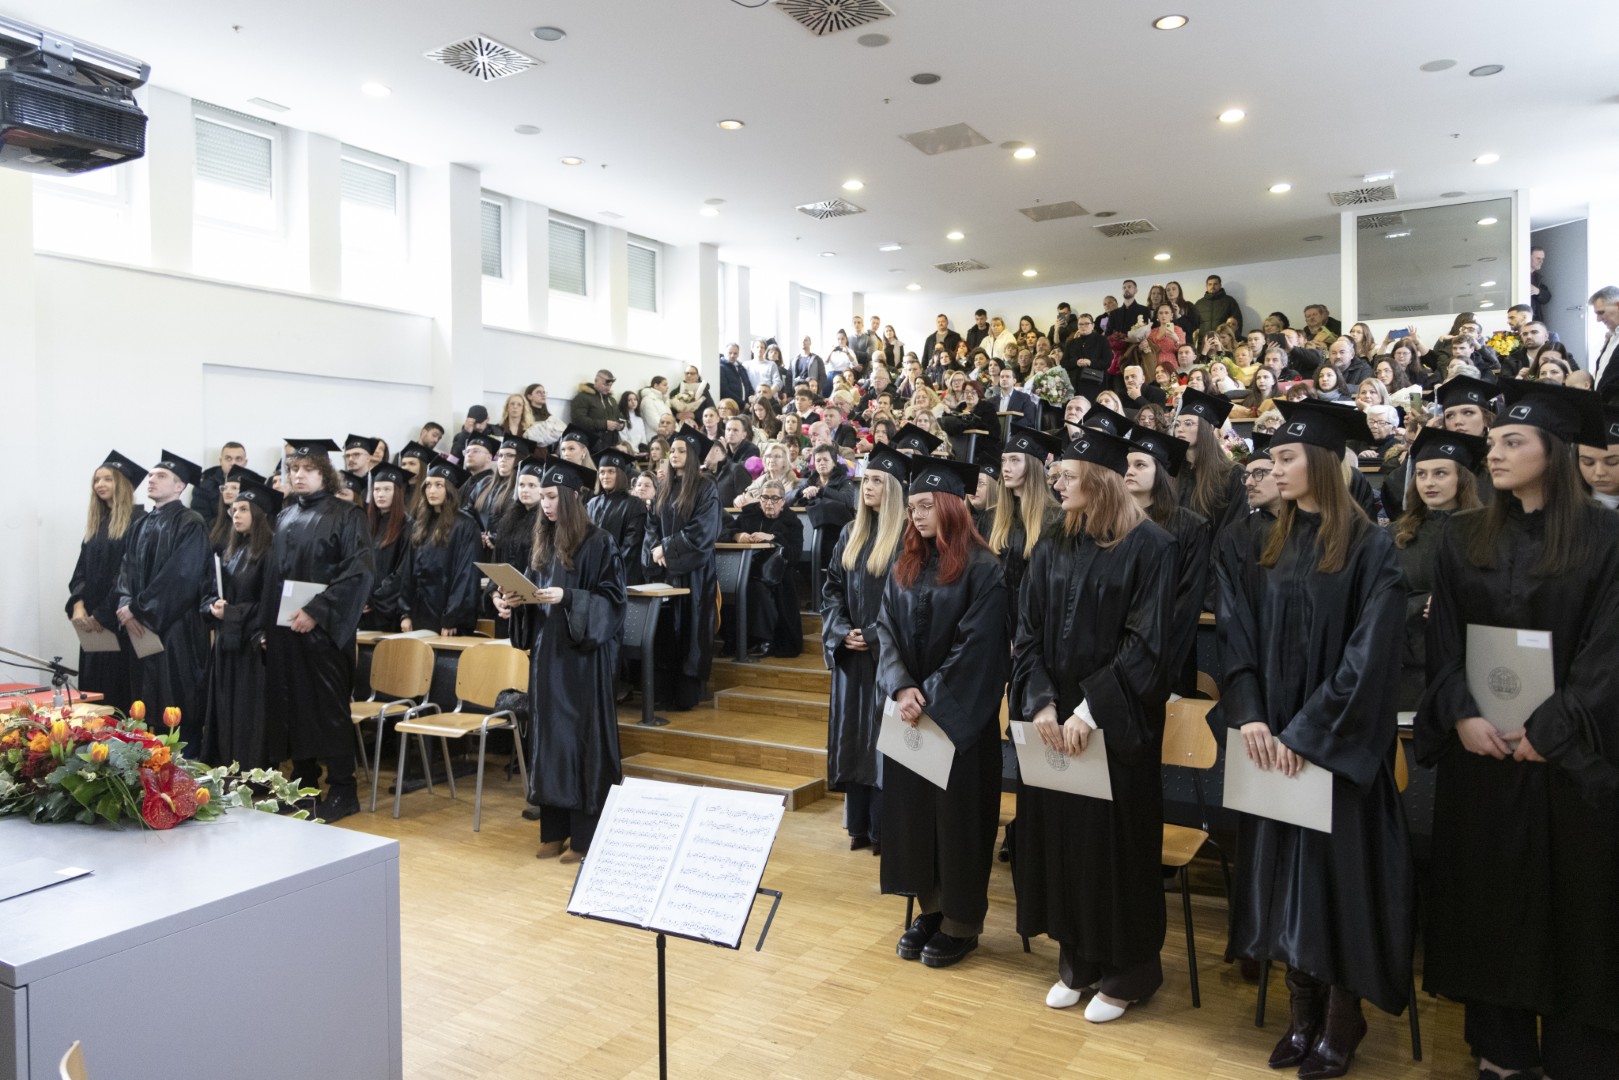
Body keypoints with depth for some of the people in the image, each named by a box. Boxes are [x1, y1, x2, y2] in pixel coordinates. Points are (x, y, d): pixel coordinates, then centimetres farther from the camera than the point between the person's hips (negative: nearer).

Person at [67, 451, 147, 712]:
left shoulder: (137, 521, -9)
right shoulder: (95, 524, 16)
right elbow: (82, 570, 11)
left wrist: (104, 614, -14)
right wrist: (78, 606, -7)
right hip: (93, 623, 8)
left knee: (121, 689, -5)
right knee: (94, 687, 9)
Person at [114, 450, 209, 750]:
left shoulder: (190, 524, -8)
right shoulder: (139, 526, 15)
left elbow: (179, 575, -16)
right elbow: (127, 568, 10)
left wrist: (138, 608, -14)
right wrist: (126, 605, -8)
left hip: (177, 627, -7)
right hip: (141, 627, 7)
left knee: (179, 704, -3)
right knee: (145, 705, 9)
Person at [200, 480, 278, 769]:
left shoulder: (270, 552, -10)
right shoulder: (230, 551, 15)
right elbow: (210, 591, 16)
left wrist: (232, 612, -15)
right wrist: (213, 606, -4)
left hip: (252, 644, -8)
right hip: (226, 641, 8)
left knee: (249, 710, -4)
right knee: (225, 708, 10)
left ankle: (251, 770, 3)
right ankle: (225, 766, 19)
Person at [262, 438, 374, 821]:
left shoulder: (345, 516, -6)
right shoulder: (285, 516, 13)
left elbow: (359, 571, -16)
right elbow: (272, 573, 17)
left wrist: (316, 611, -21)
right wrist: (267, 624, 11)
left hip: (322, 629, -6)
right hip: (284, 628, 7)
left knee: (328, 707, -3)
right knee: (290, 704, 10)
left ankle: (342, 790, 6)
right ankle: (303, 782, 22)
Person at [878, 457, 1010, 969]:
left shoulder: (982, 569, -11)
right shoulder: (904, 567, 7)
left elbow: (976, 648, -16)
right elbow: (887, 632, 2)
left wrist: (929, 696, -17)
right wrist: (901, 688, -13)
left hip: (961, 716, -6)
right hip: (909, 715, 6)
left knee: (958, 812, 4)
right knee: (912, 809, 12)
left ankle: (961, 922, 20)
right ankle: (929, 908, 28)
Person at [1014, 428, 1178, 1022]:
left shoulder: (1150, 548, -10)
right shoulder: (1053, 550, 7)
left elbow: (1149, 644, -15)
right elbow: (1028, 636, 4)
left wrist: (1091, 710, -20)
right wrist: (1042, 703, -11)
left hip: (1119, 725, -5)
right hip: (1053, 725, 5)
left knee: (1114, 841, 5)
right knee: (1058, 835, 11)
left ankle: (1127, 970, 26)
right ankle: (1077, 959, 30)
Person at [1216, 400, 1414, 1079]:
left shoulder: (1371, 549, -9)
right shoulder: (1261, 549, 7)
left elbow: (1370, 656, -15)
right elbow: (1237, 638, 0)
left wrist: (1308, 732, -18)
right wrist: (1248, 714, -14)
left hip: (1340, 745, -5)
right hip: (1272, 742, 5)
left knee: (1337, 875, 4)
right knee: (1285, 876, 10)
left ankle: (1341, 1022, 21)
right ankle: (1303, 1011, 25)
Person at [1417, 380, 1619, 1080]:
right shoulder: (1463, 539, 5)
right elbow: (1441, 640, 2)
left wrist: (1547, 731, -16)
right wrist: (1461, 716, -12)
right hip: (1479, 747, 3)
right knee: (1490, 894, 9)